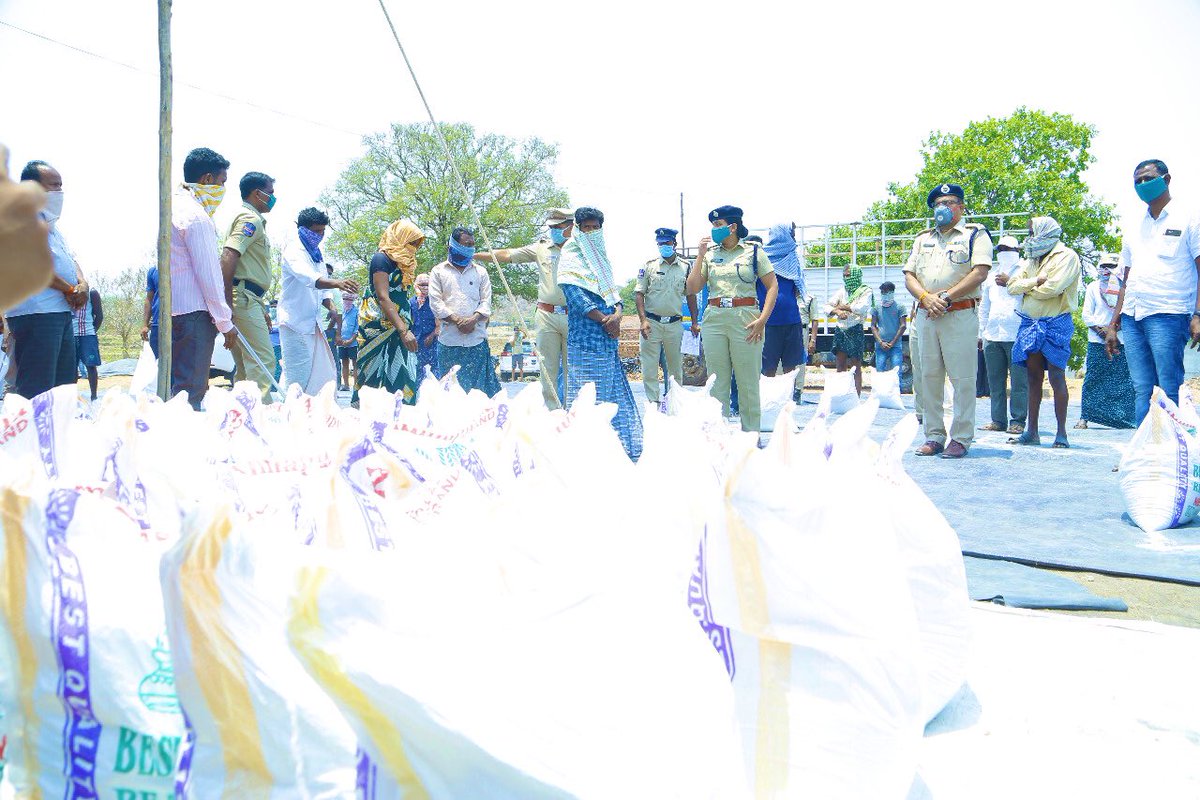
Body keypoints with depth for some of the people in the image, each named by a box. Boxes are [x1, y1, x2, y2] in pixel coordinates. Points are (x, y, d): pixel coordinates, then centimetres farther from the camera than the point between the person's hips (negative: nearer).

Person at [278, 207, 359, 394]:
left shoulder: (316, 254, 17)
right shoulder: (294, 251, -10)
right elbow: (308, 277, -30)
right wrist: (336, 283, -47)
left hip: (313, 323, 9)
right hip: (296, 323, -9)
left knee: (325, 377, 8)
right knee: (298, 379, -13)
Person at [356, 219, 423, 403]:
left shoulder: (402, 262, 18)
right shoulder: (382, 259, -8)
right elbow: (383, 298, -17)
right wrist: (404, 331, -25)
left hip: (396, 329, 8)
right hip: (380, 329, -8)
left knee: (402, 379, 1)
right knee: (377, 378, -8)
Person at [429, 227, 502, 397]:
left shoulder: (480, 271, 14)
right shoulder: (438, 272, 8)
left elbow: (486, 302, 7)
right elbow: (436, 302, -1)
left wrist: (473, 320, -11)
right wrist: (457, 321, -11)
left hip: (477, 339, 1)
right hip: (449, 340, -1)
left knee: (480, 386, 0)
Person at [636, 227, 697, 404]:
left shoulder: (686, 267, 7)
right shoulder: (649, 266, 2)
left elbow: (691, 296, 13)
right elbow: (639, 293, 0)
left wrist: (694, 323, 7)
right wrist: (643, 320, -11)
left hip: (674, 324, 2)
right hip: (652, 323, -2)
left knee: (676, 367, 10)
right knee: (649, 368, -3)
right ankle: (653, 404, 2)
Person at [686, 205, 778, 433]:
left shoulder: (753, 252, 4)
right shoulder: (709, 254, 12)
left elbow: (773, 286, 1)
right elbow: (692, 288, 7)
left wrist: (762, 319, -9)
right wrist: (700, 256, 0)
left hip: (745, 319, -3)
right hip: (714, 320, 3)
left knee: (748, 384, 0)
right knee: (717, 384, 5)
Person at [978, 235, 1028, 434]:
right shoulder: (991, 279, 22)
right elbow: (984, 308, 27)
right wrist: (981, 333, 23)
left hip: (1017, 336, -5)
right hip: (992, 336, 5)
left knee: (1019, 381, -6)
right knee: (995, 381, 6)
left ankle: (1018, 421, -3)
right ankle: (998, 420, 11)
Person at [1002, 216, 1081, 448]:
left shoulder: (1066, 256, -5)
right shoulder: (1032, 259, 19)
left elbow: (1052, 288, -18)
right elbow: (1012, 285, 7)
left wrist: (1025, 287, -2)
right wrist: (1035, 281, -10)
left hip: (1055, 323, -7)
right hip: (1030, 323, 7)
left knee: (1057, 377, -7)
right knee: (1034, 377, 6)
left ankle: (1061, 432, -3)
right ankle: (1031, 431, 8)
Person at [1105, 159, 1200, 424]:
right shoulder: (1134, 230, 22)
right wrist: (1113, 325, 15)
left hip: (1168, 315, -5)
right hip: (1132, 319, 5)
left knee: (1167, 392, -10)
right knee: (1142, 391, 2)